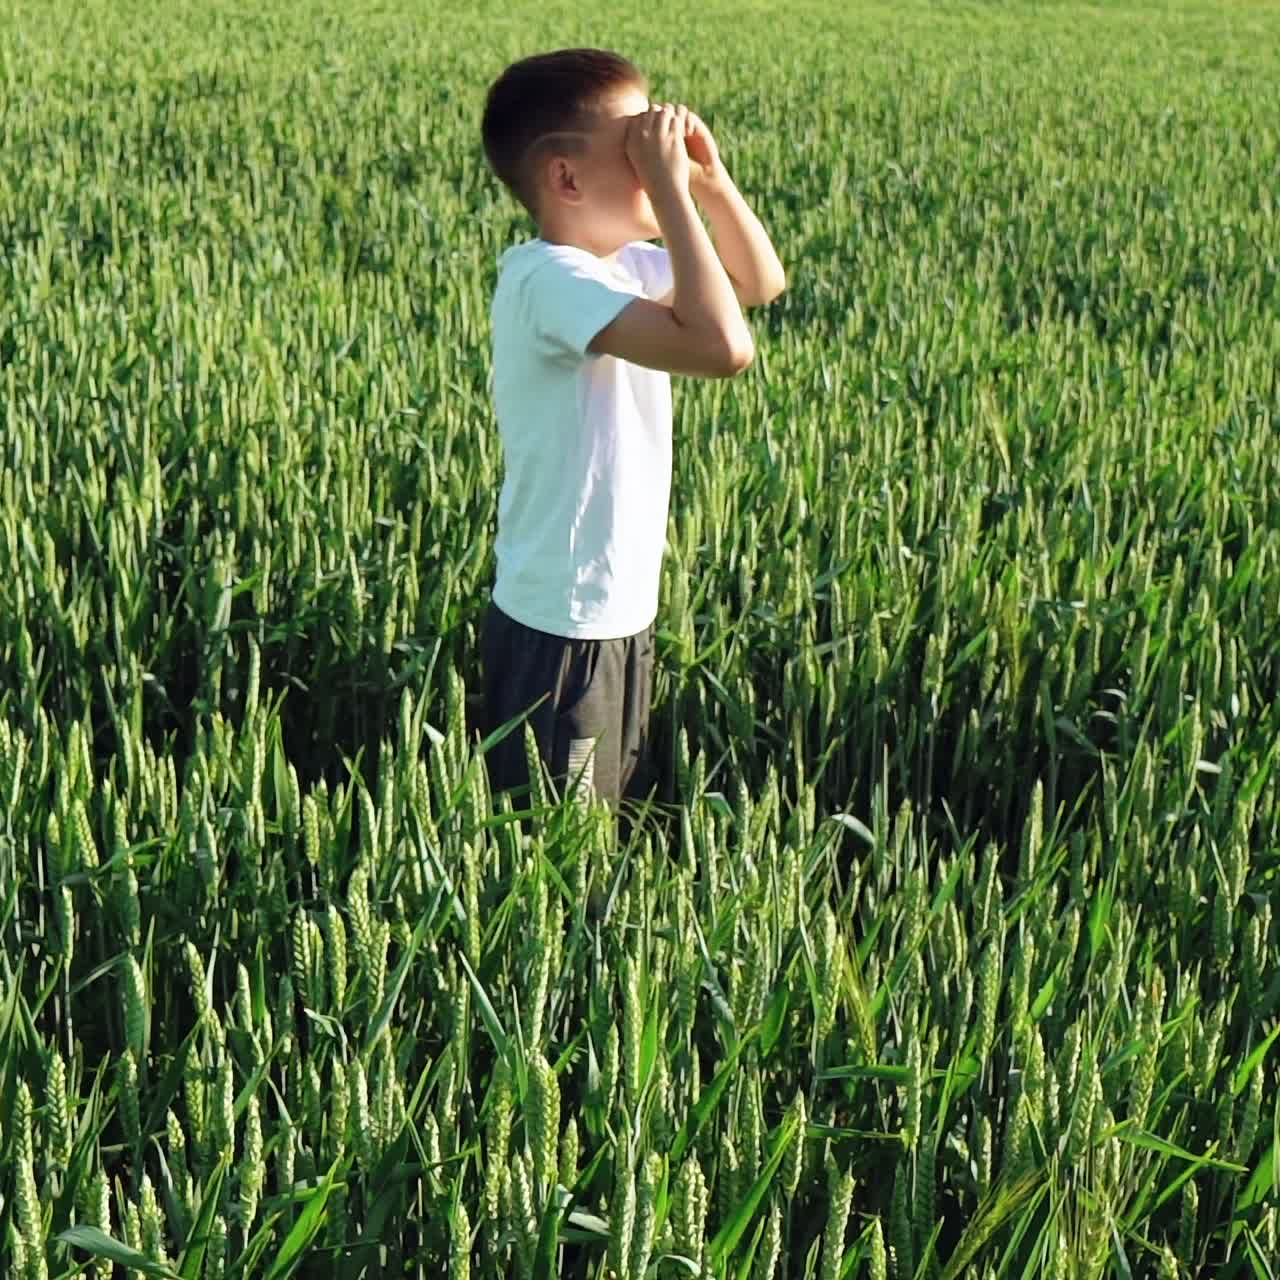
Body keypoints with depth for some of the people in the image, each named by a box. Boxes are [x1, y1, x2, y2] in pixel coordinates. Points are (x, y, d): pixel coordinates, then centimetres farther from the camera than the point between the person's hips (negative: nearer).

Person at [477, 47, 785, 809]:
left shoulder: (627, 263, 4)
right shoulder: (552, 279, -24)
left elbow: (762, 281, 18)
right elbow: (723, 347, -36)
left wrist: (709, 176, 1)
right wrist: (671, 188, -28)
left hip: (622, 617, 9)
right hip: (561, 632, -9)